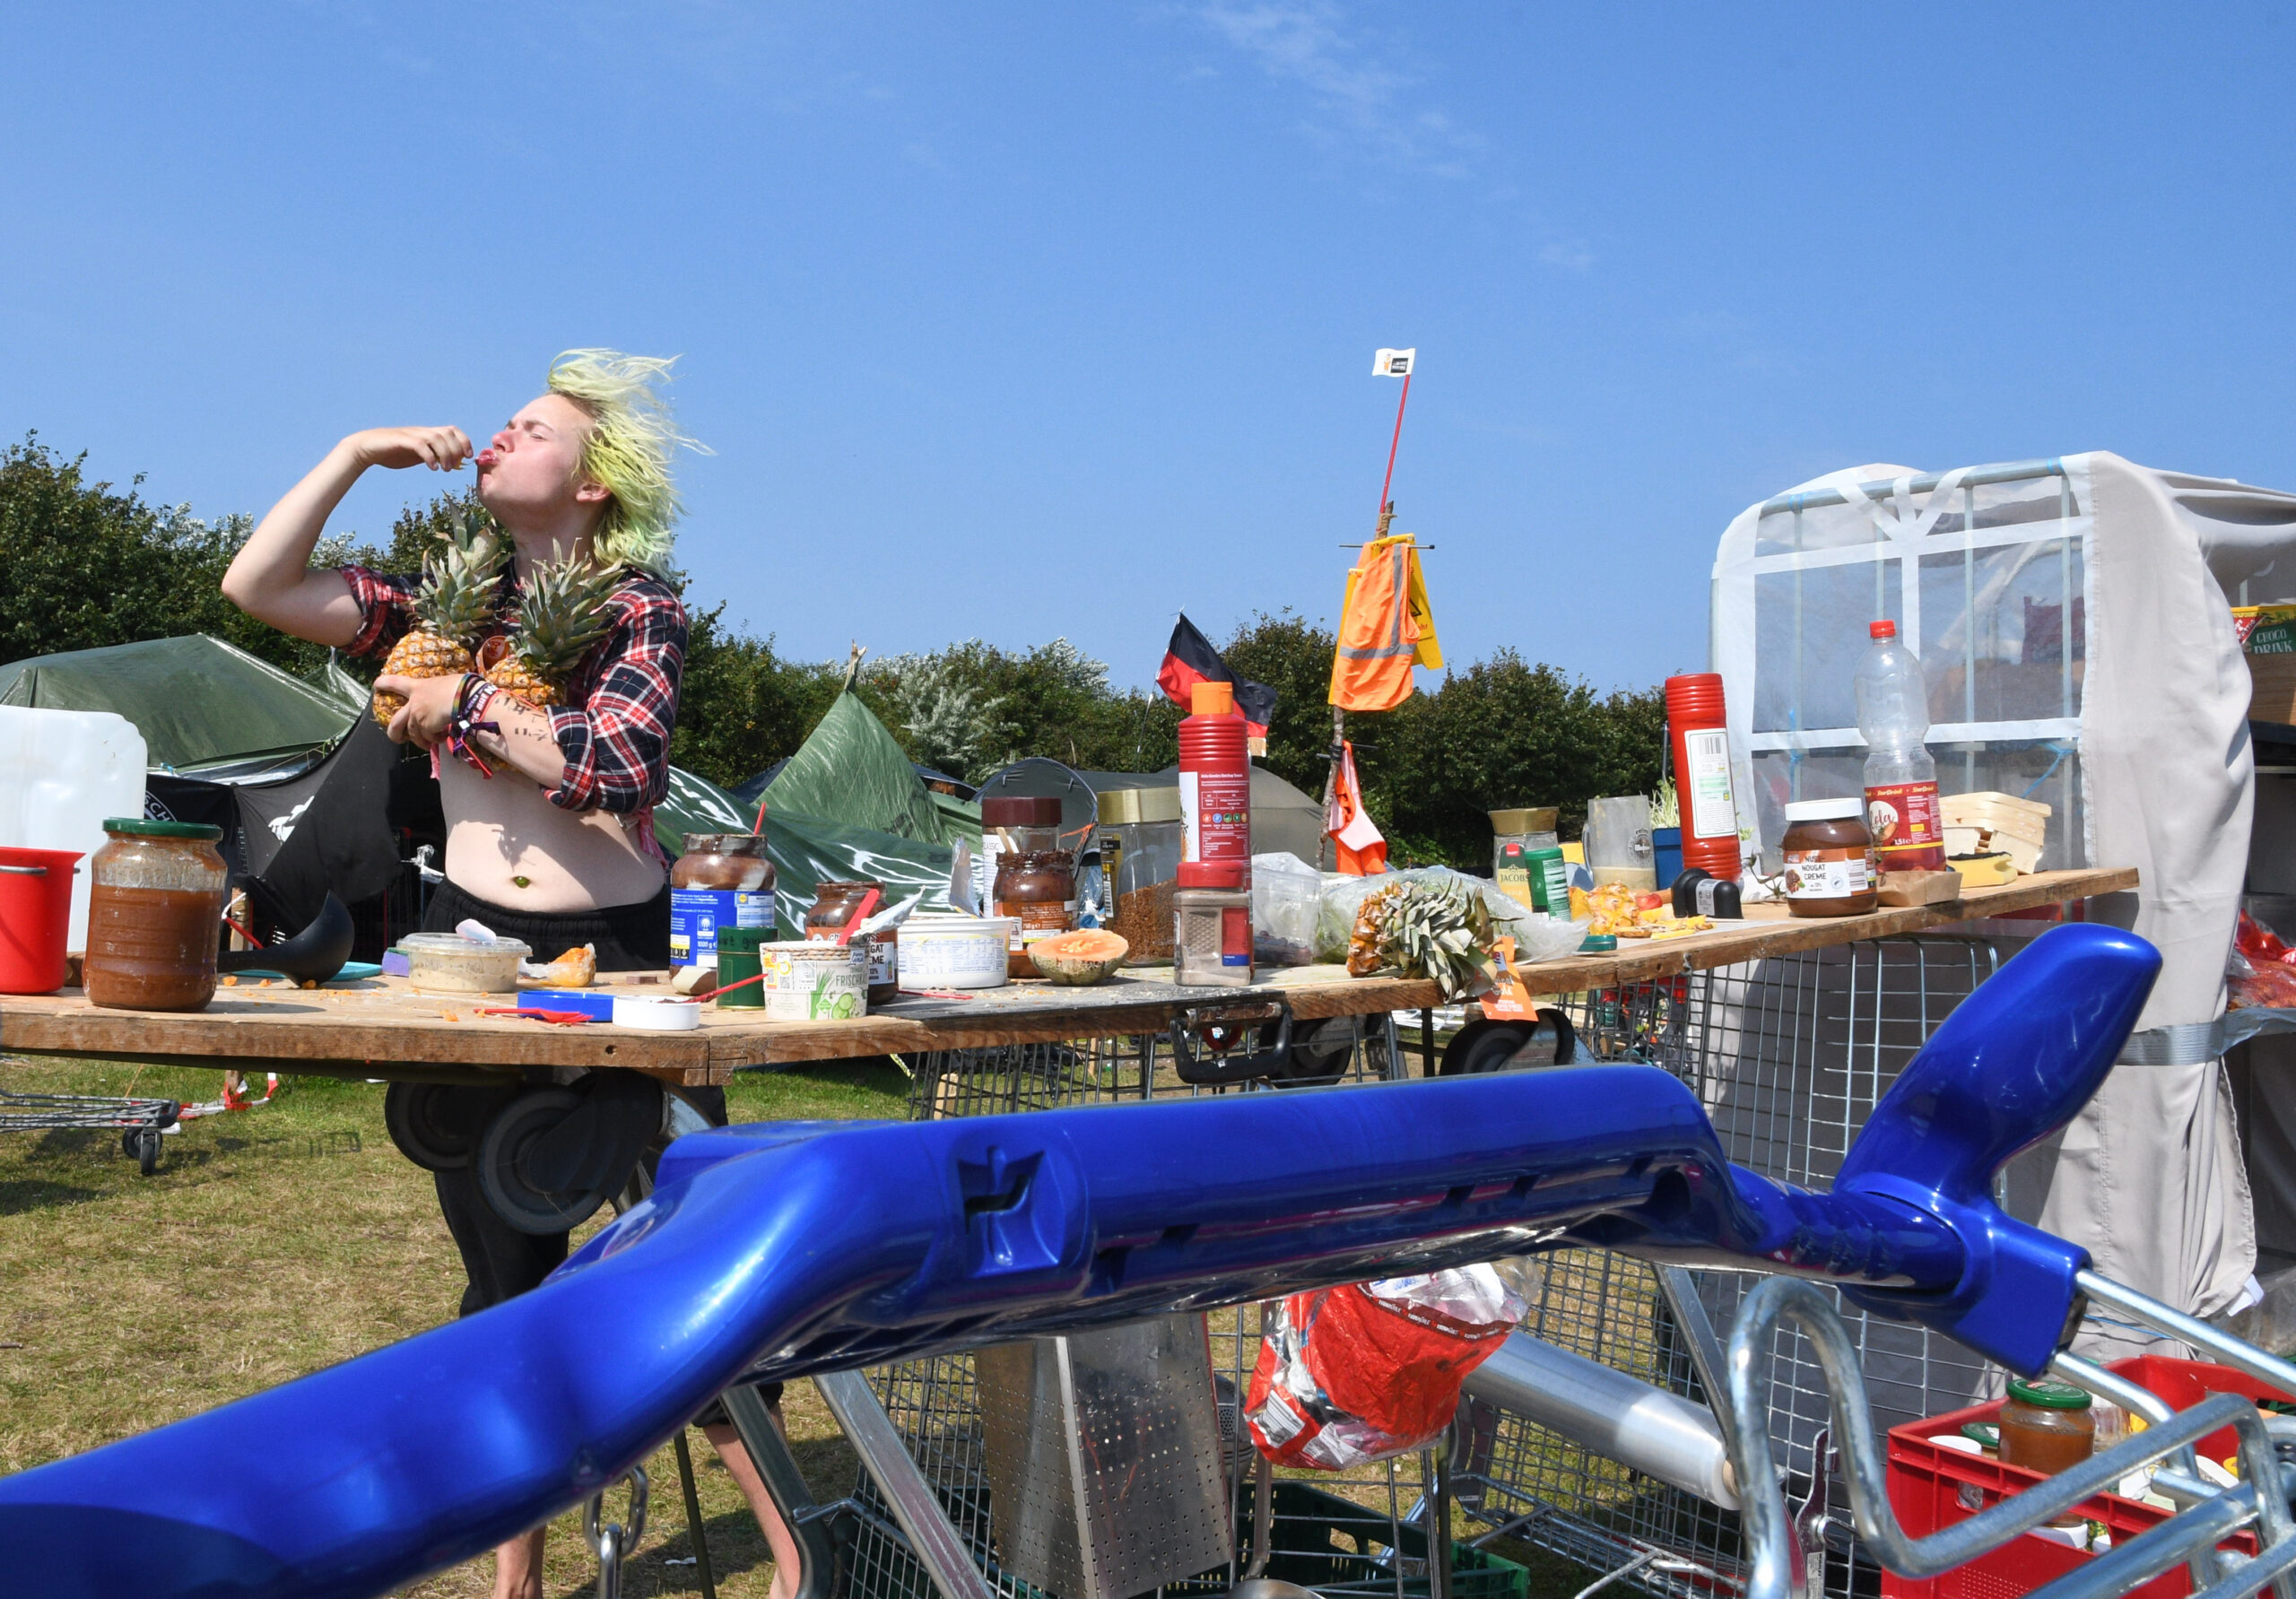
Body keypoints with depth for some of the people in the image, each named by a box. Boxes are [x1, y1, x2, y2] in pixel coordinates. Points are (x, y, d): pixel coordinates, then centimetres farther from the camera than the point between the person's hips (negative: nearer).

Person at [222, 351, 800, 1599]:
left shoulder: (642, 605, -1)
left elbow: (616, 769, -18)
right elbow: (257, 585, 4)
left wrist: (465, 702, -10)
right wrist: (356, 452, 3)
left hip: (621, 950, -4)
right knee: (507, 1284, 11)